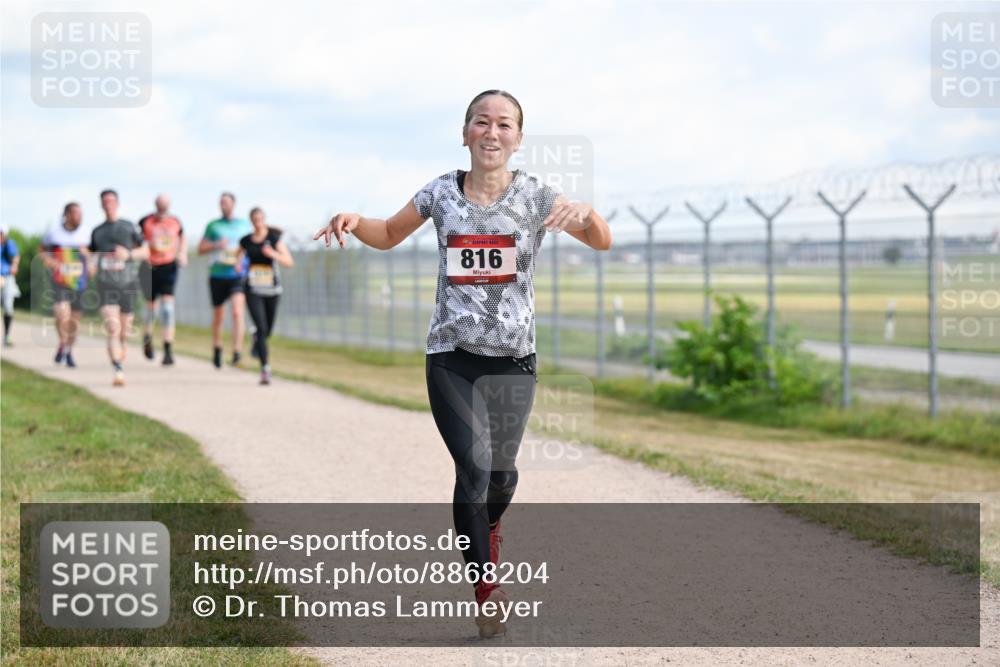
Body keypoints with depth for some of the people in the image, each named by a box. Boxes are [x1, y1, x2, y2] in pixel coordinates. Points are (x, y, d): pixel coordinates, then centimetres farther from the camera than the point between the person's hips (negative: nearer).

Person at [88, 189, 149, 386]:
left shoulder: (129, 227, 9)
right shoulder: (97, 231, 15)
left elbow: (145, 252, 9)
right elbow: (92, 255, 24)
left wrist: (128, 254, -9)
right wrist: (91, 264, 1)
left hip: (128, 283, 0)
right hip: (106, 285, 0)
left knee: (125, 332, 4)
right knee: (112, 329, -17)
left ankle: (120, 366, 22)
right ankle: (118, 371, -27)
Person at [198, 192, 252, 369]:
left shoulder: (244, 225, 9)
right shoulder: (213, 226, 8)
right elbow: (201, 249, 8)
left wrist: (242, 261, -4)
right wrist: (216, 245, -11)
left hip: (238, 275, -1)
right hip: (218, 275, 1)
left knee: (237, 311, -20)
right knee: (218, 316, 10)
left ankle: (237, 352, -25)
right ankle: (217, 350, 32)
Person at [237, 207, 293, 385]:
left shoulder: (274, 238, -3)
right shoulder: (246, 241, 4)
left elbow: (289, 262, -9)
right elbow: (238, 257, 23)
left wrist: (273, 254, -26)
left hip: (272, 290, 0)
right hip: (253, 291, 0)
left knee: (268, 330, 13)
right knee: (261, 328, -16)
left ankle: (257, 339, 51)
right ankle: (265, 369, -17)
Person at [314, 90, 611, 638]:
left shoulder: (534, 197, -3)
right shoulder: (440, 193, 1)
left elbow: (602, 242, -8)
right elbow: (390, 235, 16)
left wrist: (584, 212, -30)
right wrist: (353, 221, -5)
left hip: (513, 358, 0)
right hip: (451, 356, 0)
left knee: (501, 469, 10)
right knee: (473, 464, -13)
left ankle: (488, 528, 46)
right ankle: (485, 587, -5)